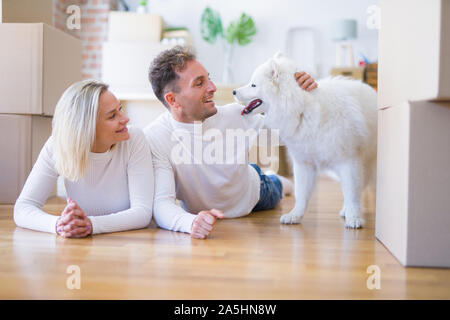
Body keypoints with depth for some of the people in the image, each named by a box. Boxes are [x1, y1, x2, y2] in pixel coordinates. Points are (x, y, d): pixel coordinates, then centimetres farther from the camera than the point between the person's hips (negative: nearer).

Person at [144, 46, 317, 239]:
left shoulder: (235, 115, -28)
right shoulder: (153, 139, -39)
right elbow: (161, 203, -44)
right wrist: (191, 222, -67)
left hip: (251, 197, 1)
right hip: (199, 214, -1)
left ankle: (275, 181, 67)